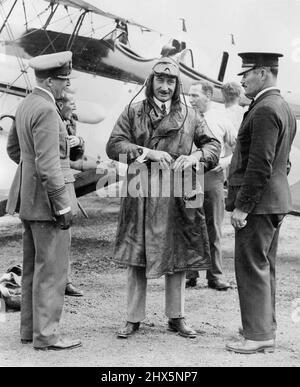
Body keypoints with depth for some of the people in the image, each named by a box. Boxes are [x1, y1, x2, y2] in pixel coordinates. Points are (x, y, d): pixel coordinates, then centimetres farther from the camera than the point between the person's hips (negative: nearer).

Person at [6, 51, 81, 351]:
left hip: (28, 196, 10)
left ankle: (30, 328, 25)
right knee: (51, 269, -2)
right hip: (46, 197, -10)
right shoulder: (45, 110, -19)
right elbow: (47, 164, -24)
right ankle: (45, 335, 5)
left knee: (32, 267, 16)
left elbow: (13, 149, 21)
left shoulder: (25, 104, 11)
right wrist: (62, 206, -20)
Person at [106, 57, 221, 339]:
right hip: (140, 196, -1)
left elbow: (213, 144, 12)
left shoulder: (188, 115, 10)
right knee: (136, 259, 3)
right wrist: (148, 152, -16)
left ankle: (176, 317, 21)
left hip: (177, 197, 2)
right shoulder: (133, 112, 5)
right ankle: (133, 319, 15)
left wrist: (195, 156, -9)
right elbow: (113, 146, -4)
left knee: (178, 257, 8)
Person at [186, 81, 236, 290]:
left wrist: (226, 161, -6)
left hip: (213, 180, 0)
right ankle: (189, 274, 15)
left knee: (214, 230, 5)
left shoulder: (222, 120, 5)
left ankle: (216, 276, 14)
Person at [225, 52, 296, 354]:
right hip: (275, 202, 10)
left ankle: (258, 336, 2)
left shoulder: (265, 110, -16)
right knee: (264, 267, 16)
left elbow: (260, 165, -23)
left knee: (252, 267, -4)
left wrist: (242, 206, -20)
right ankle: (265, 327, 25)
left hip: (257, 203, -10)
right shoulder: (283, 108, 16)